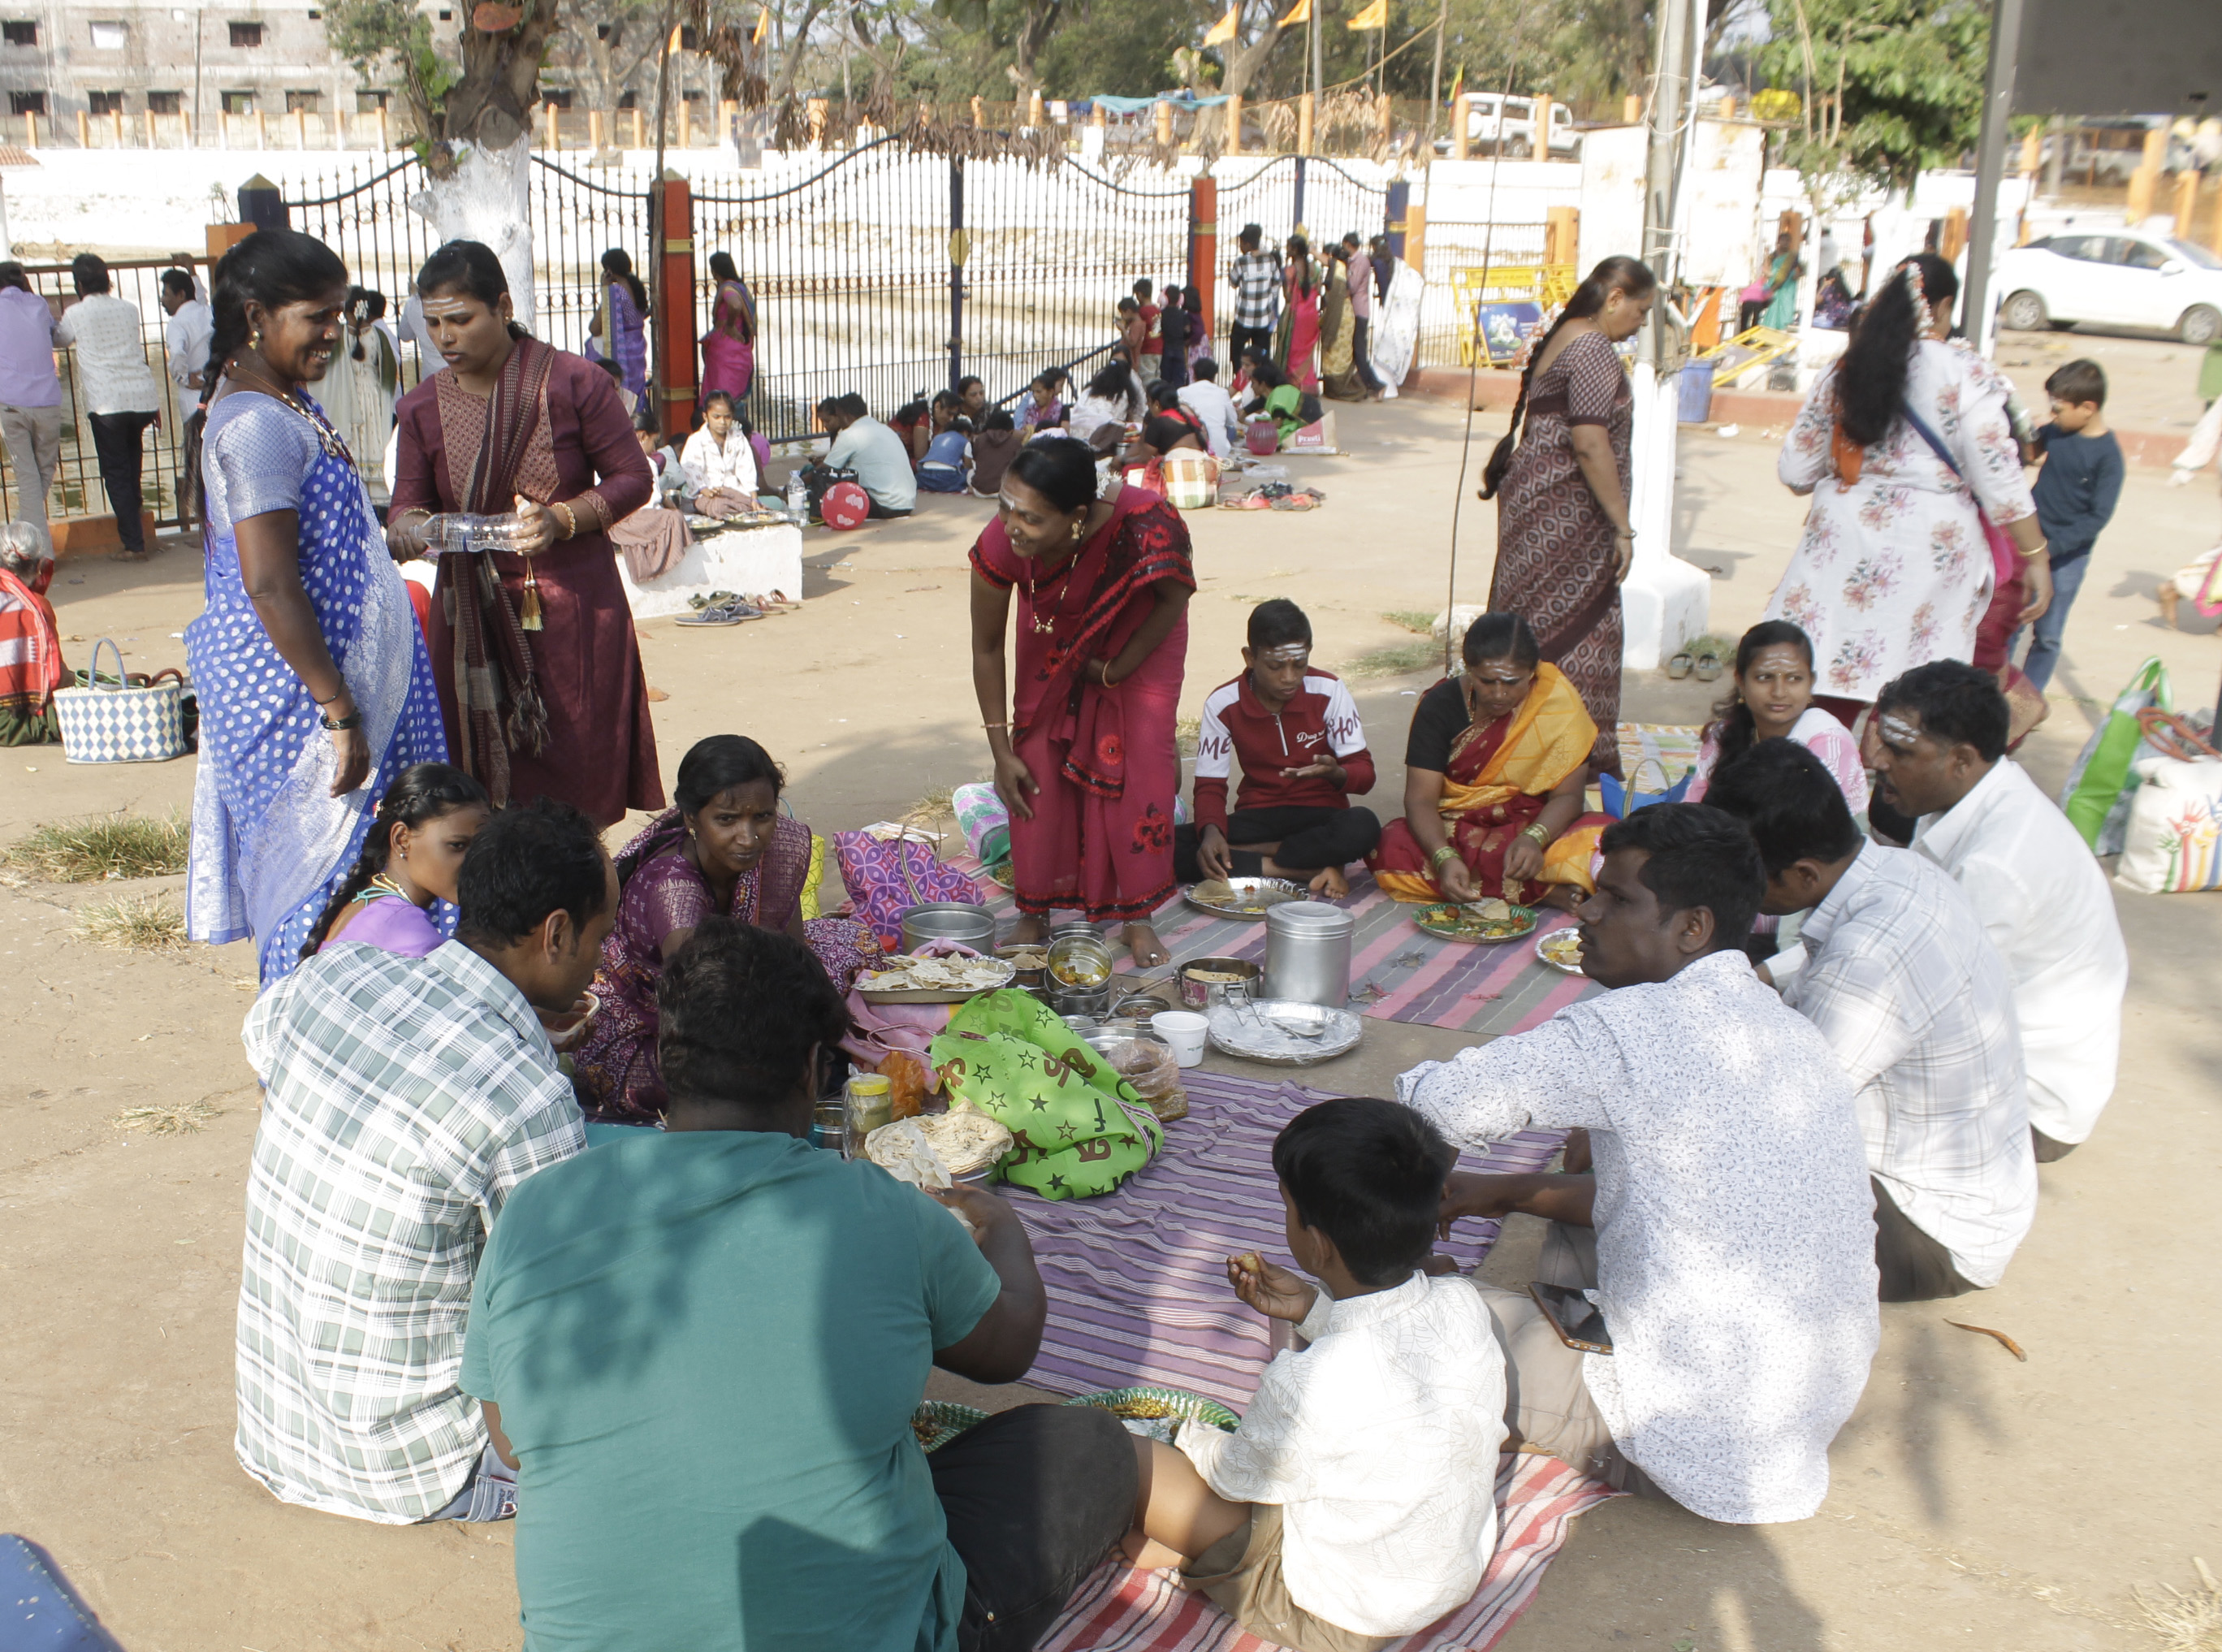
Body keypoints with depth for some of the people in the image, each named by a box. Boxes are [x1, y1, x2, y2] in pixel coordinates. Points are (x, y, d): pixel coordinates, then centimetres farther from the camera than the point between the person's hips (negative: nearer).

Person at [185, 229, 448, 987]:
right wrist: (339, 712, -24)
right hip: (293, 691, -10)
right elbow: (271, 586, -25)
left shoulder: (285, 403, 11)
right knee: (319, 869, -1)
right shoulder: (257, 426, -21)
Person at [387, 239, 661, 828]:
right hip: (472, 618, 3)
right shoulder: (422, 407, 5)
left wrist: (561, 519, -19)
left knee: (578, 773, 0)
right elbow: (409, 502, 8)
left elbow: (633, 477, -3)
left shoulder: (575, 382, -5)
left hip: (572, 607, -3)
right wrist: (406, 527, -17)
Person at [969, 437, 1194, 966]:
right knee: (1036, 764, -4)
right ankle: (1034, 912, 12)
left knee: (1143, 763, -7)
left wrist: (1115, 671, -15)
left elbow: (1176, 596, -18)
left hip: (1140, 633, -1)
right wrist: (1001, 751, -12)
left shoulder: (1147, 527, -44)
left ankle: (1138, 919, 6)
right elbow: (987, 648, -18)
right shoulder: (1000, 544, -36)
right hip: (1057, 635, 2)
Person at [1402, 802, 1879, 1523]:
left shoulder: (1634, 1026, -22)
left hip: (1702, 1446, -8)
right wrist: (1510, 1193, 14)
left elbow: (1449, 1104, -19)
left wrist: (1417, 1083, 5)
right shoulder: (1793, 1033, 5)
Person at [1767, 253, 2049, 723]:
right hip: (1929, 554, -4)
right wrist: (2036, 557, -2)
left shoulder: (1842, 372, 6)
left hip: (1845, 544, 4)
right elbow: (1998, 478, -10)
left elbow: (1795, 472, 9)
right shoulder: (1966, 375, -6)